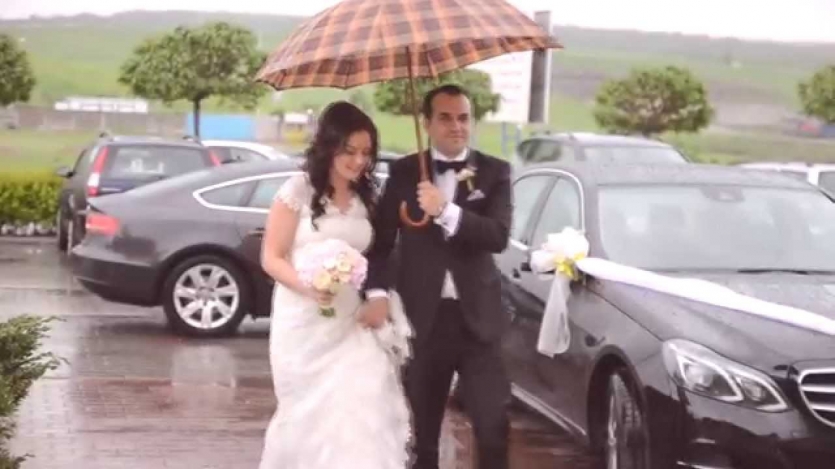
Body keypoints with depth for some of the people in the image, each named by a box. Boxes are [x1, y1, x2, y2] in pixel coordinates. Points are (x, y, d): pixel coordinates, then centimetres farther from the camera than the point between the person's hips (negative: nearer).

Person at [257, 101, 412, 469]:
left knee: (362, 411, -9)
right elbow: (271, 258, -9)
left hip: (352, 323, 4)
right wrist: (307, 286, -26)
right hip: (304, 322, -4)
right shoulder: (298, 191, -9)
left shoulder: (367, 196, 7)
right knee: (310, 414, 7)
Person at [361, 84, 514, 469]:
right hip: (422, 316, 1)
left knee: (493, 424, -4)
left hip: (476, 316, -1)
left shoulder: (494, 172, 1)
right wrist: (377, 292, -10)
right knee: (422, 427, 11)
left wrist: (446, 211, -24)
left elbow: (498, 236, -12)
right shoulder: (403, 172, 5)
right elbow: (381, 238, 4)